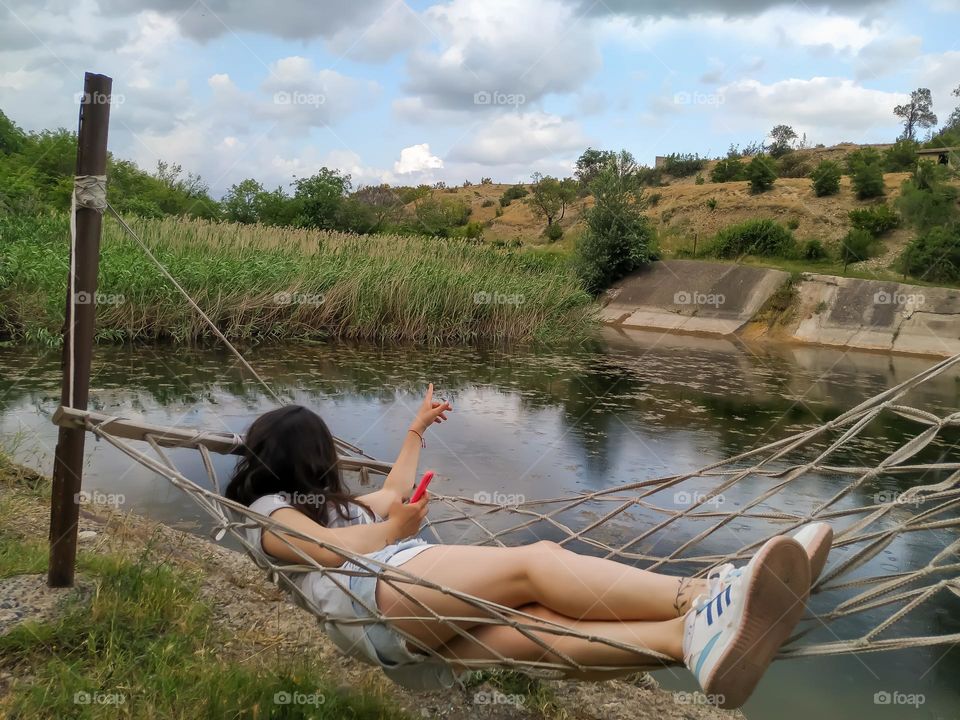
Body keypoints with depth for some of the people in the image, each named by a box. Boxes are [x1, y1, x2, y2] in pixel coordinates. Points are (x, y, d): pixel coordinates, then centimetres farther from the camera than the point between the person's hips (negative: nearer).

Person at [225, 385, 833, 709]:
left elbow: (391, 493, 52)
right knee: (535, 561, -29)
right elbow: (332, 547, -6)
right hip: (377, 594, -7)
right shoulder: (269, 511, 15)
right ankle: (700, 600, -47)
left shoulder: (332, 503, 40)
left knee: (544, 625, -26)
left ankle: (694, 636, -52)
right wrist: (394, 527, 8)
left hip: (427, 633, 7)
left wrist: (417, 428, 61)